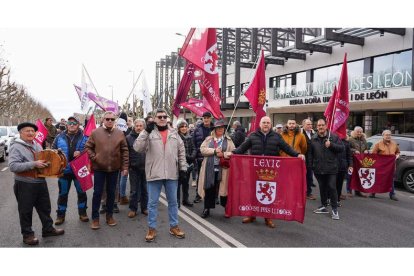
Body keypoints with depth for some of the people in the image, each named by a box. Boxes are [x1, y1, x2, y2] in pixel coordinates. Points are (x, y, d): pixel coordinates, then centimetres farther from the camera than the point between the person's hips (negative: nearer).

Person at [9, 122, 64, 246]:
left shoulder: (37, 145, 10)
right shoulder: (16, 147, -12)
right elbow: (13, 166, -23)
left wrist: (46, 163, 3)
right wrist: (34, 164, -27)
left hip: (40, 182, 7)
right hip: (24, 184, -7)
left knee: (45, 207, 17)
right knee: (26, 211, 6)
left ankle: (48, 229, 31)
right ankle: (27, 234, 21)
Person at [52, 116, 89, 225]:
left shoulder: (84, 136, -2)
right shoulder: (60, 137, 4)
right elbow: (53, 150, 10)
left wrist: (81, 153, -20)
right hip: (64, 170, 1)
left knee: (82, 192, 10)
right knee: (63, 194, 10)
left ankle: (82, 213, 26)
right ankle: (61, 215, 24)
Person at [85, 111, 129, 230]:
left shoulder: (120, 133, 2)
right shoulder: (95, 132, -2)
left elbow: (124, 151, 2)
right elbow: (88, 147, 4)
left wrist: (125, 166, -1)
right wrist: (93, 158, -9)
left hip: (114, 168, 2)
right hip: (99, 168, -1)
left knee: (111, 193, 12)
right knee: (97, 193, 4)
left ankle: (110, 215, 26)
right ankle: (95, 218, 16)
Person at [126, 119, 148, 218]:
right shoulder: (129, 137, -1)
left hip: (146, 167, 1)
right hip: (134, 168, -1)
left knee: (145, 189, 12)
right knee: (134, 190, 8)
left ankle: (144, 208, 25)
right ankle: (133, 209, 20)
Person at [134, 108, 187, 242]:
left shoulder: (174, 133, 8)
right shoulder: (149, 133, -2)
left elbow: (181, 150, 12)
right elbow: (137, 148, -14)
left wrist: (183, 166, 6)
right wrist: (146, 131, -20)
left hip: (172, 174, 3)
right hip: (154, 174, -3)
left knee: (173, 201, 12)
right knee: (152, 202, 6)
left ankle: (174, 226, 26)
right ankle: (151, 229, 19)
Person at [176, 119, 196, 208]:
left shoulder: (189, 138, 11)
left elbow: (193, 149, 9)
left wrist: (192, 156, -9)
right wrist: (187, 156, -18)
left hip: (188, 163, 6)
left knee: (186, 183, 15)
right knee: (178, 182, 0)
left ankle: (185, 200, 25)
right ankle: (177, 201, 10)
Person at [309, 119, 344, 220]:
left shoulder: (333, 137, -2)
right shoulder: (313, 139, 6)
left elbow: (342, 148, -4)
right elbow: (310, 153, 9)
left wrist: (331, 145, -17)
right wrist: (311, 165, 4)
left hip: (331, 168, -3)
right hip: (318, 168, 3)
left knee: (332, 187, -4)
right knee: (322, 188, 14)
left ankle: (334, 209, 5)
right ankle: (323, 206, 27)